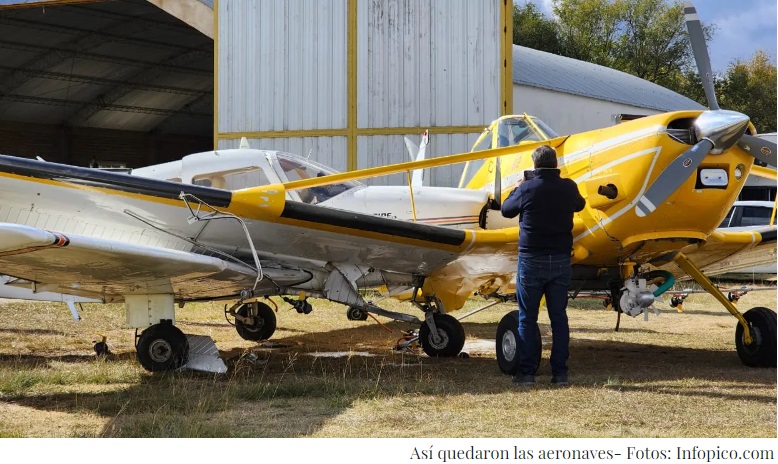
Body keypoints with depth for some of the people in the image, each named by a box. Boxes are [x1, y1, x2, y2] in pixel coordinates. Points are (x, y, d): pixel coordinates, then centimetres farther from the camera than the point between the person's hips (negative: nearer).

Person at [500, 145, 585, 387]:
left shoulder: (527, 189, -11)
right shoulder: (568, 188, -2)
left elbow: (506, 210, 7)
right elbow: (579, 205, 21)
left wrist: (517, 188, 25)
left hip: (532, 260, -3)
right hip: (561, 261, 3)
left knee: (527, 319, 5)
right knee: (559, 317, 8)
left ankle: (526, 372, 3)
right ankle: (560, 373, 7)